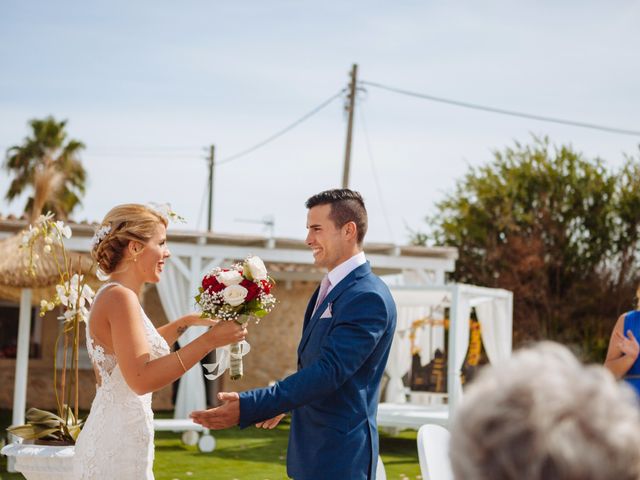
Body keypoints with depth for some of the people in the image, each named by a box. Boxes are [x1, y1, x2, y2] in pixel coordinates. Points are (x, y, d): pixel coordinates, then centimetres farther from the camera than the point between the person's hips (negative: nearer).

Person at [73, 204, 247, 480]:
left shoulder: (111, 296, 12)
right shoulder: (120, 297, -16)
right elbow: (141, 379, -25)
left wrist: (187, 322, 23)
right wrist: (208, 340, -23)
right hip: (119, 446, -10)